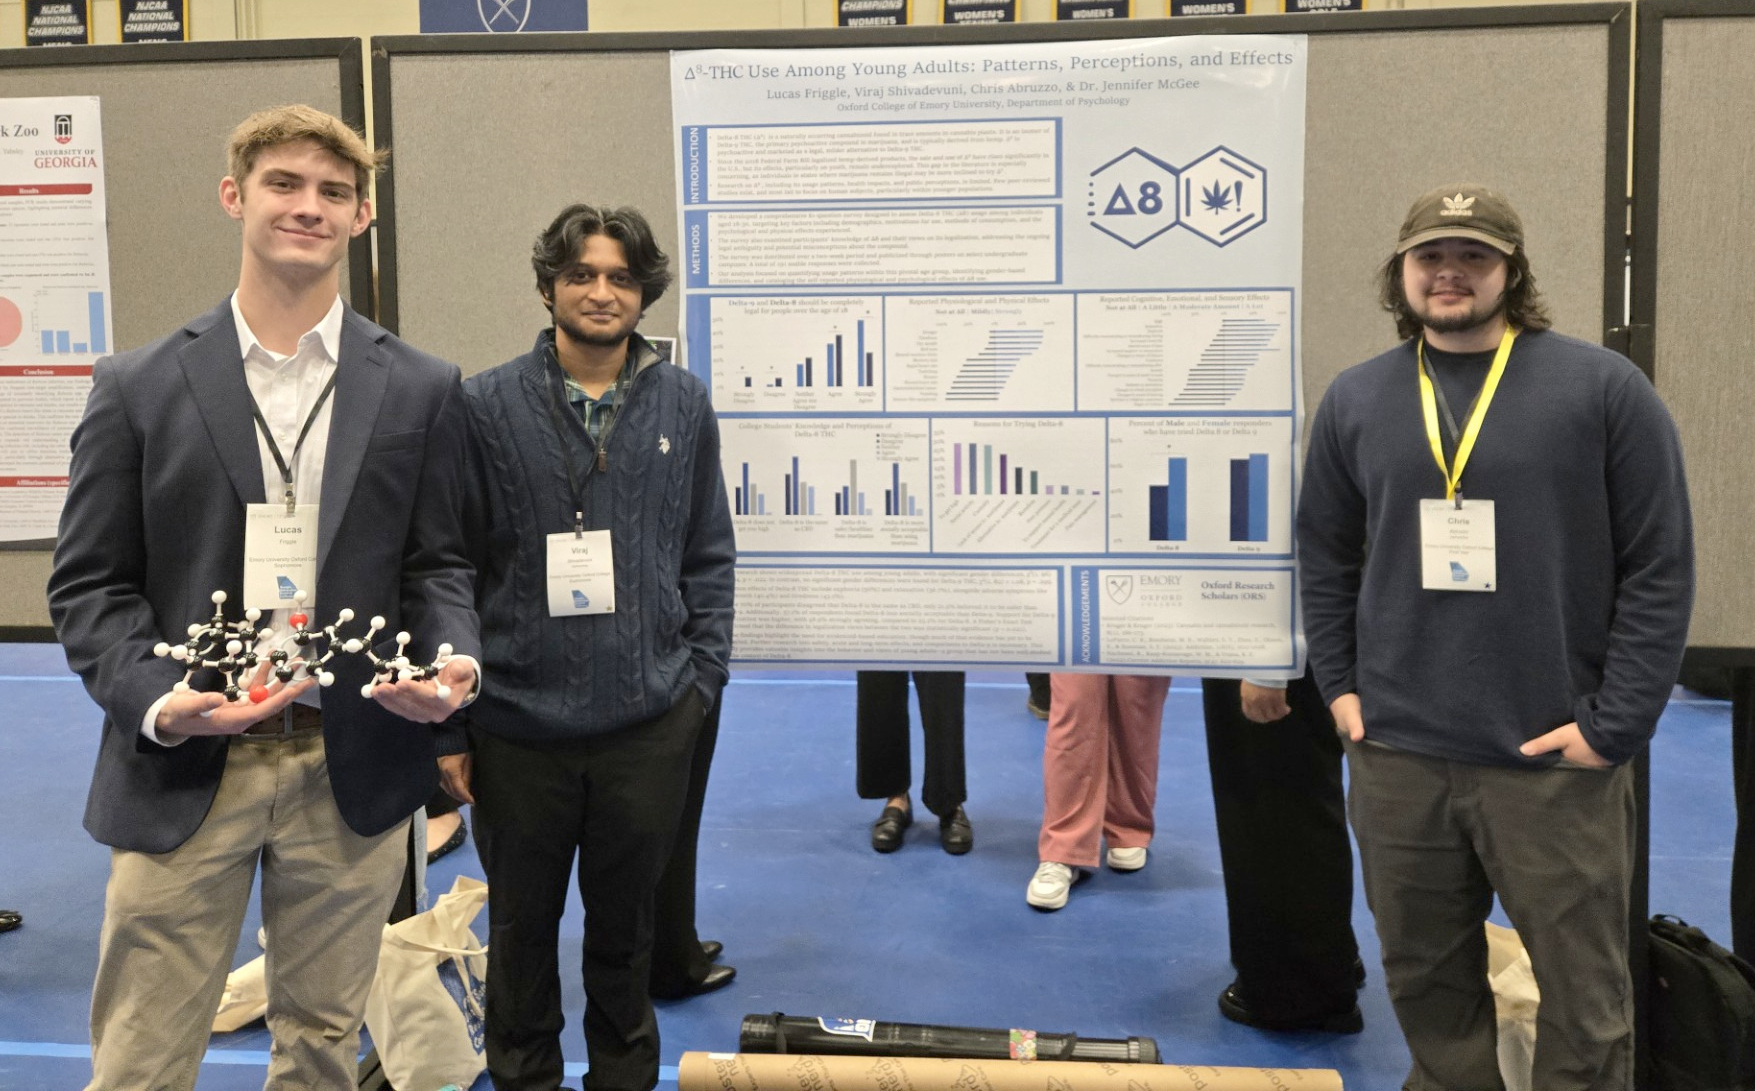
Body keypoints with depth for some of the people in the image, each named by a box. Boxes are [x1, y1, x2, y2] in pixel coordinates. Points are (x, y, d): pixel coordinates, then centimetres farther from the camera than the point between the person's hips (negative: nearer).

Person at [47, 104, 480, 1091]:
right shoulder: (139, 389, 2)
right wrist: (154, 702, -16)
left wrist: (454, 663, -15)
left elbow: (437, 564, 6)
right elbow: (90, 583, 2)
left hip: (353, 773, 1)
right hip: (180, 770, 0)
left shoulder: (423, 390, 4)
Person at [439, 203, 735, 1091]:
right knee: (521, 929, 15)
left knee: (626, 927, 16)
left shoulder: (682, 404, 3)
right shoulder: (486, 405, -3)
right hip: (517, 726, -1)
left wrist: (701, 680, 3)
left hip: (650, 726, 1)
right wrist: (449, 721, -3)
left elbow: (708, 557, 8)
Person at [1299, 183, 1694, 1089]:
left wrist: (1614, 726, -9)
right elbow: (1326, 557, 14)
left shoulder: (1604, 389, -4)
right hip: (1396, 756, 3)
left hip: (1557, 761, -3)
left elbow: (1660, 568, -5)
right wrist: (1339, 684, 6)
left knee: (1583, 994, 8)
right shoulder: (1355, 400, 7)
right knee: (1427, 981, 15)